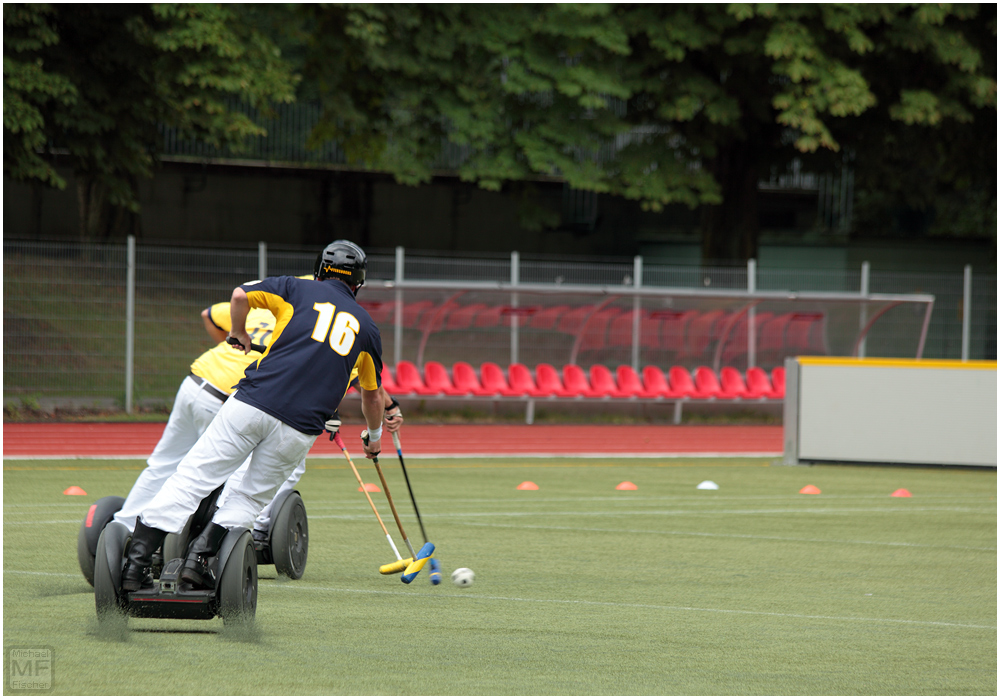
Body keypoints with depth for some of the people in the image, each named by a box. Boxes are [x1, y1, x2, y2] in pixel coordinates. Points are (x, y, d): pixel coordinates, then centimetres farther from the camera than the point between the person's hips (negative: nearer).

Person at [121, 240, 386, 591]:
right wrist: (374, 436, 49)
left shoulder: (300, 289, 14)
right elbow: (373, 393, 32)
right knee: (251, 497, 17)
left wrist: (239, 335, 23)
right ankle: (200, 558, -4)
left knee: (192, 478, -2)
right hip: (300, 429, 1)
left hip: (252, 403, -1)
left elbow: (240, 296, 3)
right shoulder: (366, 325, 21)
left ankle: (136, 561, -13)